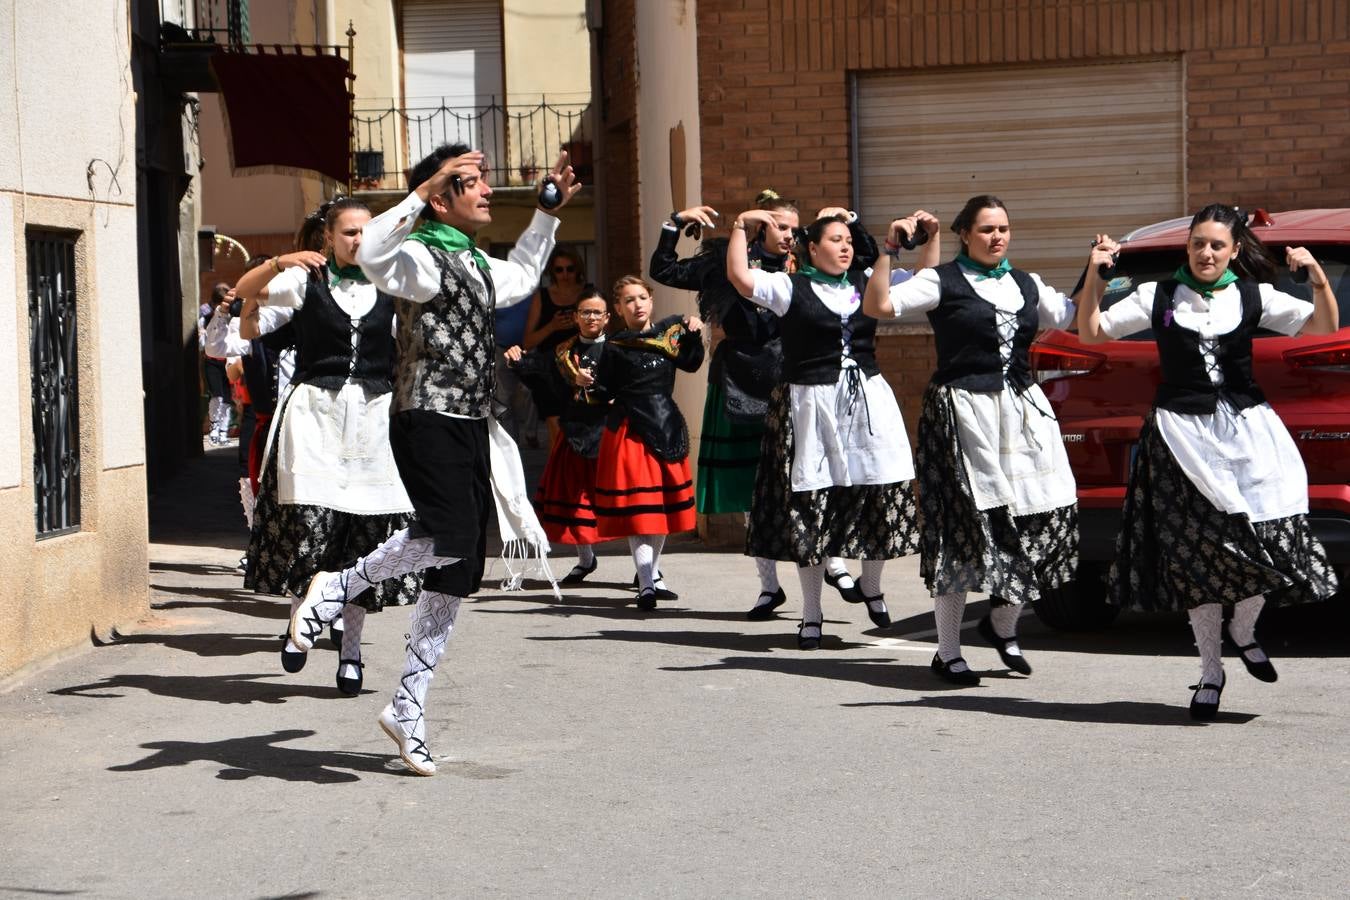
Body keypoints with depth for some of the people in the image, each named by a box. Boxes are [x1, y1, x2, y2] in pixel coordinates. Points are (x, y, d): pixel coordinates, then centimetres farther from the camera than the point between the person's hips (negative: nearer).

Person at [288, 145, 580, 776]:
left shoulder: (477, 266, 20)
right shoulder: (424, 257, -8)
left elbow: (520, 279, 43)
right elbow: (372, 255, -31)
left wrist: (548, 212, 40)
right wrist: (424, 190, -30)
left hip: (472, 429, 9)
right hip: (429, 423, -9)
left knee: (456, 575, 6)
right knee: (449, 540, -30)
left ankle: (407, 710, 13)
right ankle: (336, 587, -6)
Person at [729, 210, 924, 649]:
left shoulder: (866, 283, 11)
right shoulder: (790, 287, 0)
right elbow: (739, 276, -13)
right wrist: (741, 226, -9)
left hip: (869, 401, 4)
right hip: (811, 405, -3)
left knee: (882, 495, 0)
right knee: (810, 505, 1)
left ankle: (871, 586, 25)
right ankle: (811, 614, 12)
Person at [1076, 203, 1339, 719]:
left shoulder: (1254, 297, 6)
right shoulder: (1157, 297, 4)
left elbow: (1325, 327, 1)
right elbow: (1090, 333, 4)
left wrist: (1318, 278, -14)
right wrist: (1094, 276, -8)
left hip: (1245, 429, 1)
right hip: (1183, 434, -1)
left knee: (1270, 537, -9)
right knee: (1196, 550, 0)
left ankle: (1243, 630, 22)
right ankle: (1210, 672, 13)